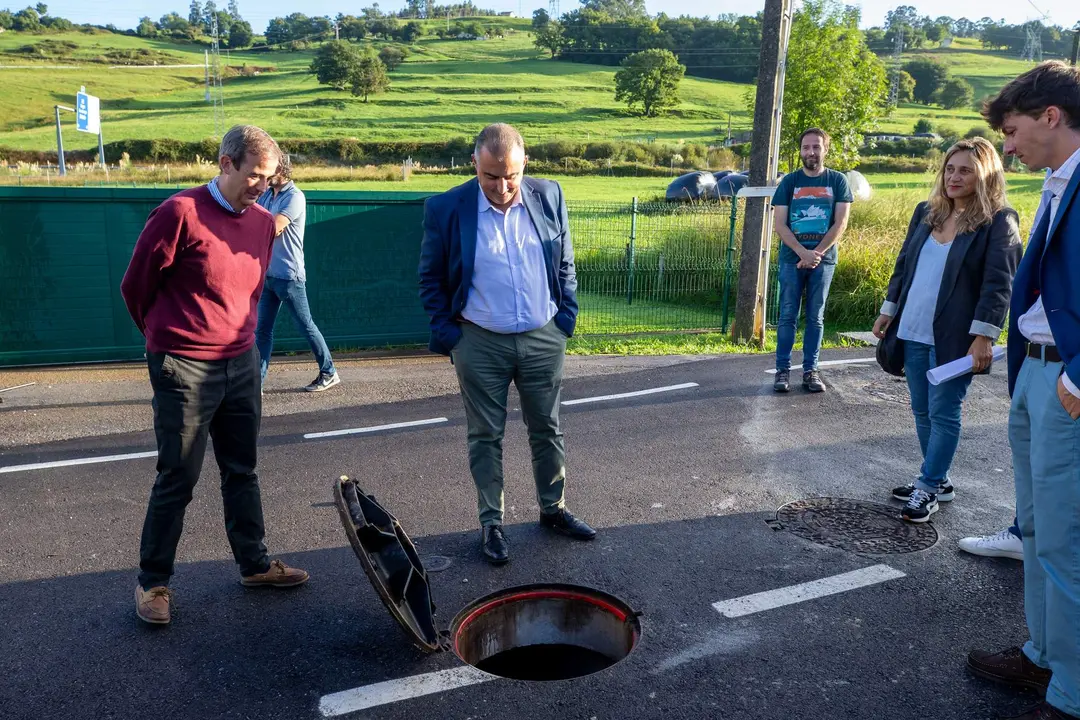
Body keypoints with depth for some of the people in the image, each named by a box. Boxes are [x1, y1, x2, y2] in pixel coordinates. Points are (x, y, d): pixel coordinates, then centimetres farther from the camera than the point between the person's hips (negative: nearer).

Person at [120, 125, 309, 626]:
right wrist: (167, 337, 8)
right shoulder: (180, 213, -13)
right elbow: (136, 286, -5)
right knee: (178, 479, 2)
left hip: (241, 364, 6)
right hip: (185, 371, -6)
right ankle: (152, 581, 18)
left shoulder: (264, 223, 6)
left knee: (242, 471, 15)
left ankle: (254, 564, 28)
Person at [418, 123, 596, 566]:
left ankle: (553, 509, 34)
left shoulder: (549, 197, -3)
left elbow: (564, 265, 9)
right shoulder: (446, 209, -11)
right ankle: (491, 522, 24)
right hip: (480, 344, -2)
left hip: (543, 339, 2)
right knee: (486, 437, 9)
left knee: (547, 430, 15)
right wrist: (448, 334, -5)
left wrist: (566, 318, 4)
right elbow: (430, 279, 0)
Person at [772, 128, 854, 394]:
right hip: (792, 258, 0)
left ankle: (811, 371, 11)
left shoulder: (837, 181, 3)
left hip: (823, 259, 0)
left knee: (815, 317, 5)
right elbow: (779, 223, -3)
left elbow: (840, 223, -3)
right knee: (788, 316, 0)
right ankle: (783, 370, 5)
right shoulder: (789, 181, 3)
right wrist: (803, 252, -15)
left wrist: (816, 253, -12)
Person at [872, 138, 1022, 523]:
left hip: (954, 338, -6)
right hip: (913, 332, 6)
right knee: (922, 411, 13)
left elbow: (998, 284, -13)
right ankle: (937, 481, 27)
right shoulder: (926, 212, 10)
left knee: (943, 414, 1)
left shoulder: (999, 222, -8)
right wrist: (888, 311, 15)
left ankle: (928, 487, 11)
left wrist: (983, 337, -19)